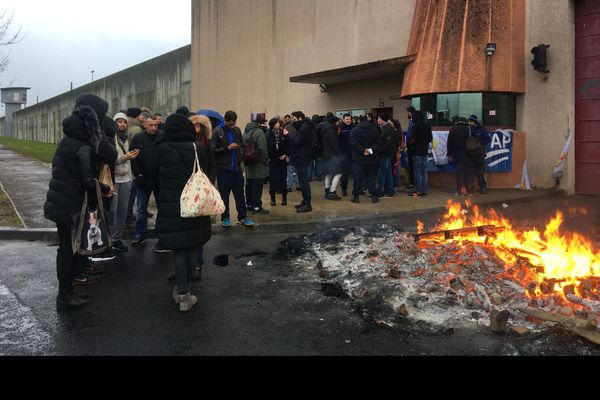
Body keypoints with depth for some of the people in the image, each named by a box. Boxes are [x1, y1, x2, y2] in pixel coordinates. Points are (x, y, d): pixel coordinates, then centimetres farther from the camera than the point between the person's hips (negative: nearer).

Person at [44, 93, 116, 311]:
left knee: (66, 247, 16)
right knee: (69, 248, 2)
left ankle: (65, 292, 27)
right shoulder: (84, 148, -18)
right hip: (70, 205, -8)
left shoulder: (65, 142, 8)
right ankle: (65, 296, 12)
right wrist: (106, 189, -6)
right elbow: (88, 179, -21)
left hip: (58, 201, 8)